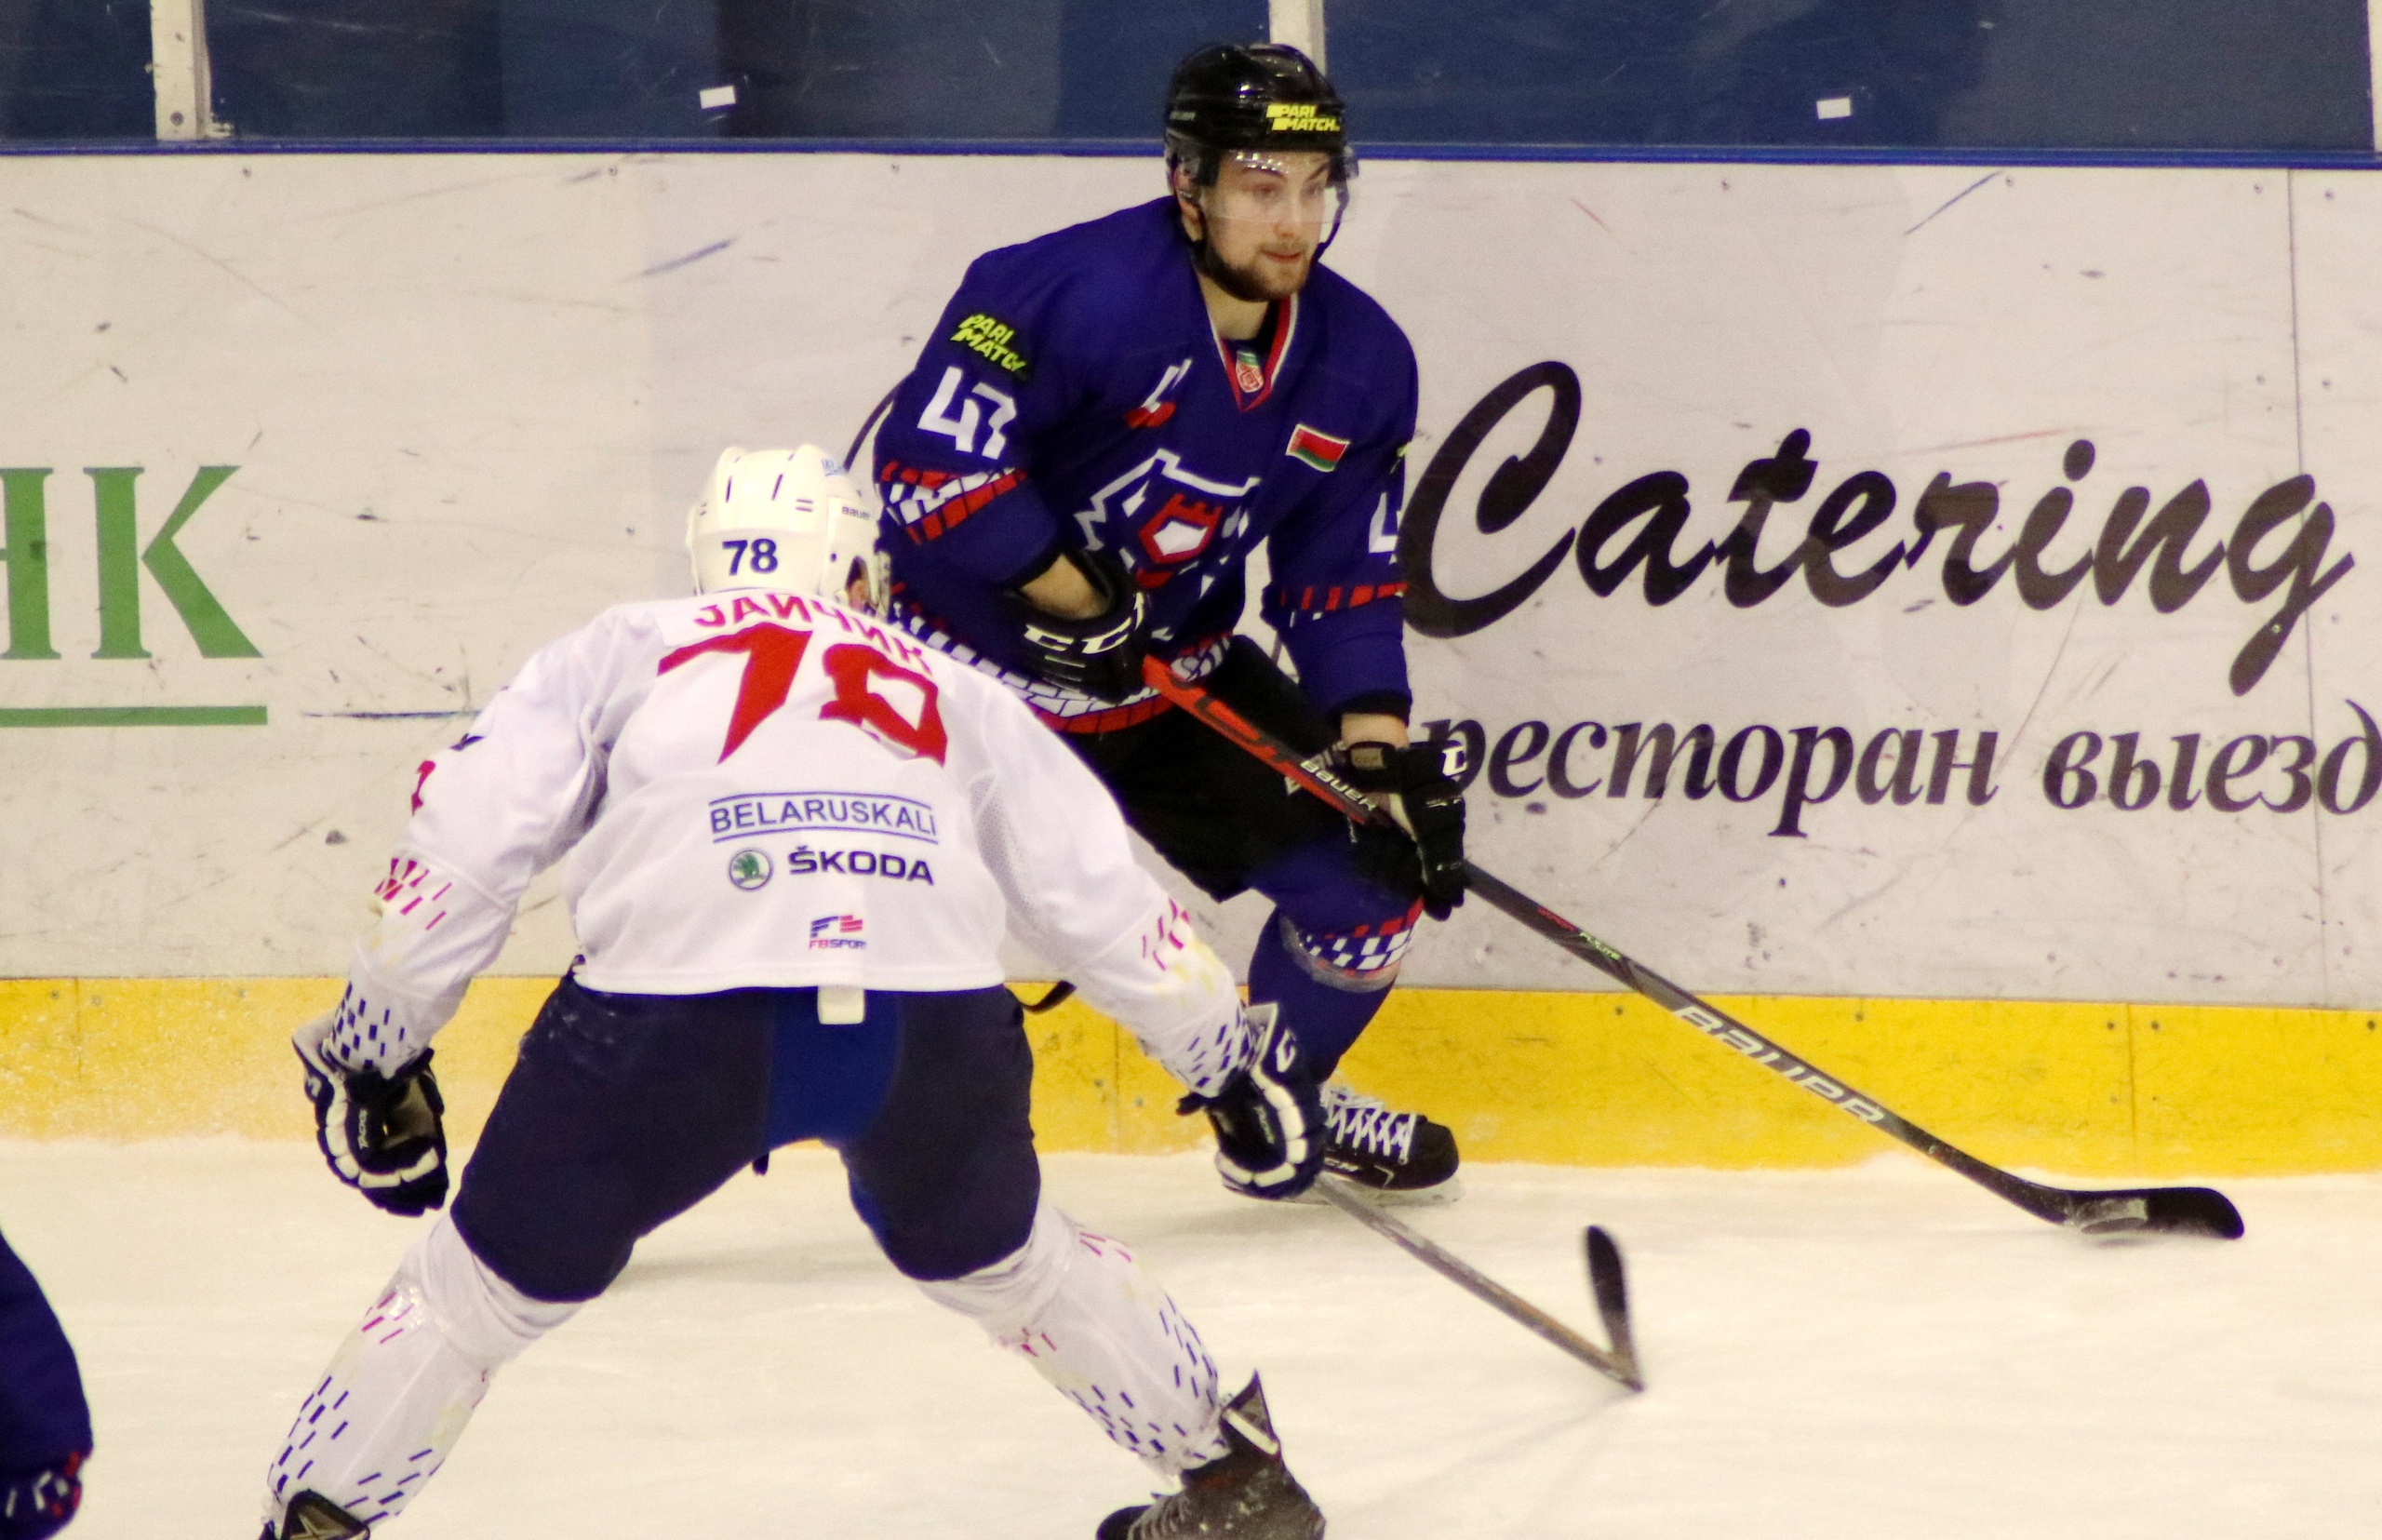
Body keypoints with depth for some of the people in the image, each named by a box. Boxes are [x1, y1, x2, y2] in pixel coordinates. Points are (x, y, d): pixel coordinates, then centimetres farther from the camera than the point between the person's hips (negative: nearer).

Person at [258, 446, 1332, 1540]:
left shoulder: (626, 650, 26)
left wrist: (372, 1046, 20)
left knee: (487, 1282, 15)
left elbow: (466, 837, 15)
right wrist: (1230, 1059, 42)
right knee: (997, 1257, 31)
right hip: (933, 1027, 3)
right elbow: (1098, 895, 32)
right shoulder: (947, 690, 32)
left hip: (679, 1016, -2)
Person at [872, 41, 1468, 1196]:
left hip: (1175, 671, 6)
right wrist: (1078, 602, -25)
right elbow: (934, 459, -28)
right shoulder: (1078, 291, -25)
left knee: (1367, 872, 2)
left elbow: (1346, 587, 4)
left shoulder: (1358, 364, -2)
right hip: (971, 657, -6)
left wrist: (1383, 753, -8)